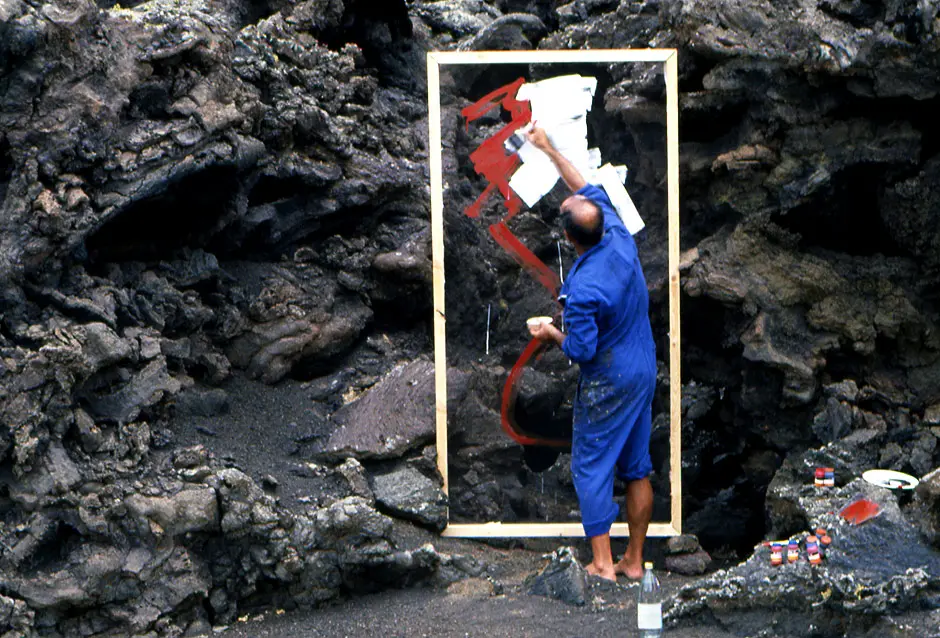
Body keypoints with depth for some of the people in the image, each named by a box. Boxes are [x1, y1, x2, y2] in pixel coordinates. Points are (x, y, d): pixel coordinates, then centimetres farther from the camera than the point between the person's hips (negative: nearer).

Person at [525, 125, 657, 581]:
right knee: (637, 468, 13)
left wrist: (552, 335, -2)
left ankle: (602, 564, 7)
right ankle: (634, 560, 20)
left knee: (592, 469, 5)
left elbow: (582, 350, -21)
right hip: (644, 372, 8)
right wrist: (550, 150, 17)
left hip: (607, 384, -8)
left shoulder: (583, 290, -28)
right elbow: (590, 190, 9)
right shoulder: (619, 238, -8)